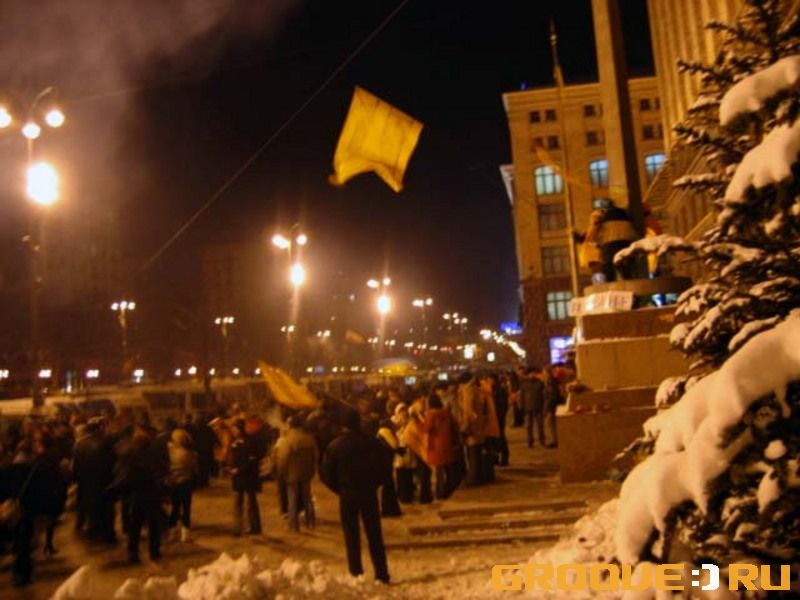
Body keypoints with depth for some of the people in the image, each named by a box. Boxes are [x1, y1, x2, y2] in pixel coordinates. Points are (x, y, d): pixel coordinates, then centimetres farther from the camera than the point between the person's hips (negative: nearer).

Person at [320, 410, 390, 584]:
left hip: (347, 494, -1)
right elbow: (383, 470, 0)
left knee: (352, 537, 6)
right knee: (374, 535, 8)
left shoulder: (335, 445, -5)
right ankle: (382, 574, 8)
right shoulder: (372, 443, -3)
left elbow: (326, 473, -3)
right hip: (369, 493, 1)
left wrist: (338, 489, 9)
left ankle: (356, 575, 5)